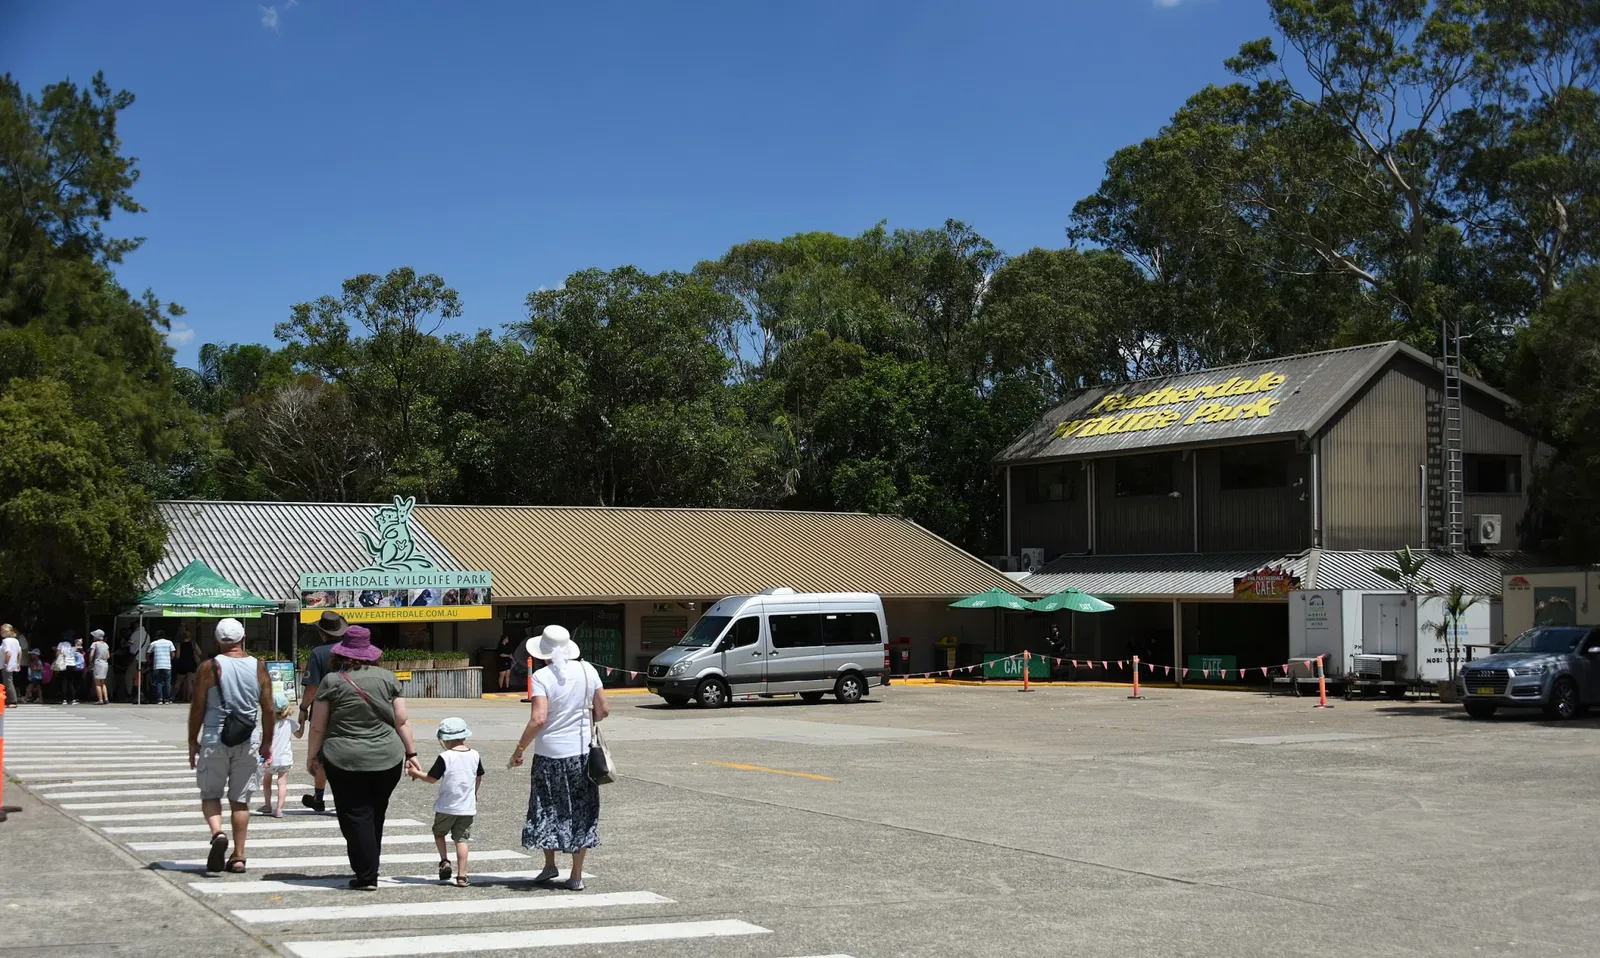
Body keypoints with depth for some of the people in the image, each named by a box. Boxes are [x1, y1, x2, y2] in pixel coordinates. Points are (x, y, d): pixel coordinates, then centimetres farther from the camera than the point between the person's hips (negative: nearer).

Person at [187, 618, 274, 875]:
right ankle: (238, 856, 8)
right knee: (240, 799, 8)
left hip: (214, 740, -2)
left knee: (210, 793, 10)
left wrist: (192, 741, 8)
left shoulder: (210, 668, -5)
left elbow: (197, 707, -4)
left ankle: (217, 833, -17)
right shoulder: (259, 668, 2)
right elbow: (268, 709, 5)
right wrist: (267, 742, 16)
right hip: (247, 741, 2)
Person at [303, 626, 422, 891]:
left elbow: (317, 726, -1)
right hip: (387, 760, 3)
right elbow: (402, 721, 3)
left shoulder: (332, 681, -4)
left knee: (356, 818, 3)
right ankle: (369, 870, 25)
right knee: (375, 817, 17)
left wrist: (312, 756, 11)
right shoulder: (387, 677, 2)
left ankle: (366, 877, -1)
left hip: (345, 761, -3)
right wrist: (410, 752, 10)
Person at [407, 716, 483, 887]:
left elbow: (431, 779, -8)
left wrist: (415, 773, 9)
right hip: (467, 808, 3)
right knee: (461, 839, 5)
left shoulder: (445, 757, -14)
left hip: (447, 807, -3)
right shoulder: (475, 756, 0)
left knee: (438, 832, 22)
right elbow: (479, 779, 13)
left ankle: (444, 861, 8)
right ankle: (461, 876, 1)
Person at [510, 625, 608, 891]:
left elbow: (538, 719, -22)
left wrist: (519, 749, -11)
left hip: (550, 752, -3)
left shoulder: (542, 677, -14)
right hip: (582, 750, 3)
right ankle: (576, 876, 12)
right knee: (580, 812, 10)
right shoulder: (587, 670, -1)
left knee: (547, 809, 16)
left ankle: (550, 864, 18)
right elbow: (602, 711, 3)